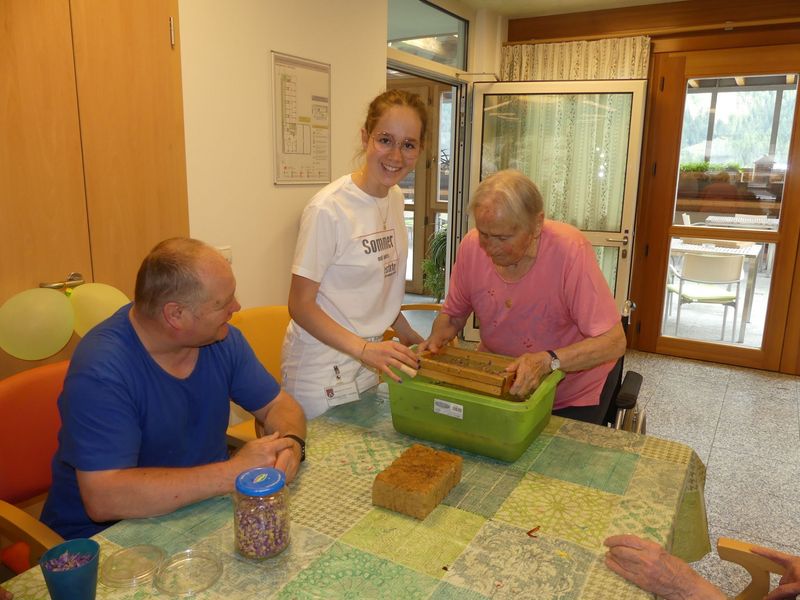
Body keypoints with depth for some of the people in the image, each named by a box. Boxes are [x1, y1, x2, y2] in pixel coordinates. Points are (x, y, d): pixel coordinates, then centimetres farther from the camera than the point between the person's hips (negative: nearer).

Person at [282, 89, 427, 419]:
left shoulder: (396, 197, 2)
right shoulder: (328, 209, -21)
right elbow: (300, 305, -18)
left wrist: (406, 332, 10)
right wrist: (364, 349, -27)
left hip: (367, 357, 7)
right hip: (322, 365, -7)